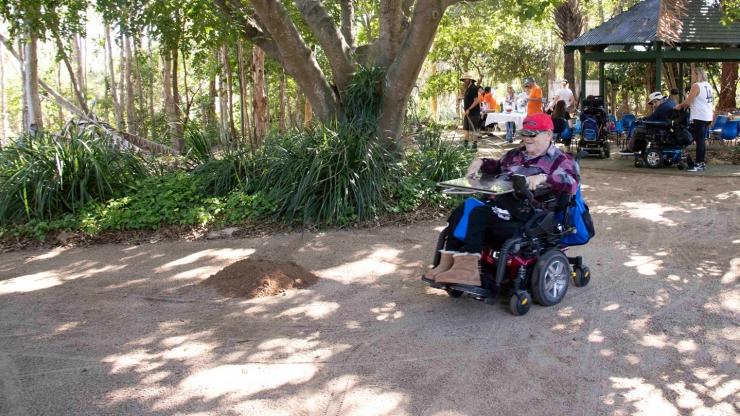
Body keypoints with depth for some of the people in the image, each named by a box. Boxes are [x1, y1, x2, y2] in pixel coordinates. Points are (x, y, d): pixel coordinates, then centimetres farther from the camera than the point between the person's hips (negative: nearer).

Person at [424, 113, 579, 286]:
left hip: (525, 212, -7)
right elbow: (498, 167, 41)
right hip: (500, 201, 8)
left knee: (479, 214, -29)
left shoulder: (559, 160, 1)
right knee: (460, 211, -17)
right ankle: (447, 262, -23)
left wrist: (544, 177, -31)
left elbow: (572, 184, -16)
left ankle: (467, 267, -32)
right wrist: (480, 163, 20)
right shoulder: (516, 154, 24)